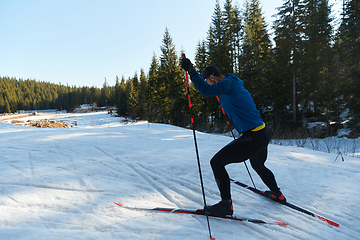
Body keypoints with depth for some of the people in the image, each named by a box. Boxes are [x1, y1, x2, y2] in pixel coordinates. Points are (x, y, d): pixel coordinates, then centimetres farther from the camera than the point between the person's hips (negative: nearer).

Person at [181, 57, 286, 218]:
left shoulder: (228, 84, -13)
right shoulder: (232, 84, 16)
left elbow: (206, 90, -32)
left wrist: (190, 70, -24)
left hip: (253, 138, -10)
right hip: (264, 134, 10)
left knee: (217, 162, -6)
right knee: (258, 165, 34)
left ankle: (226, 205, 0)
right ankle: (277, 194, 53)